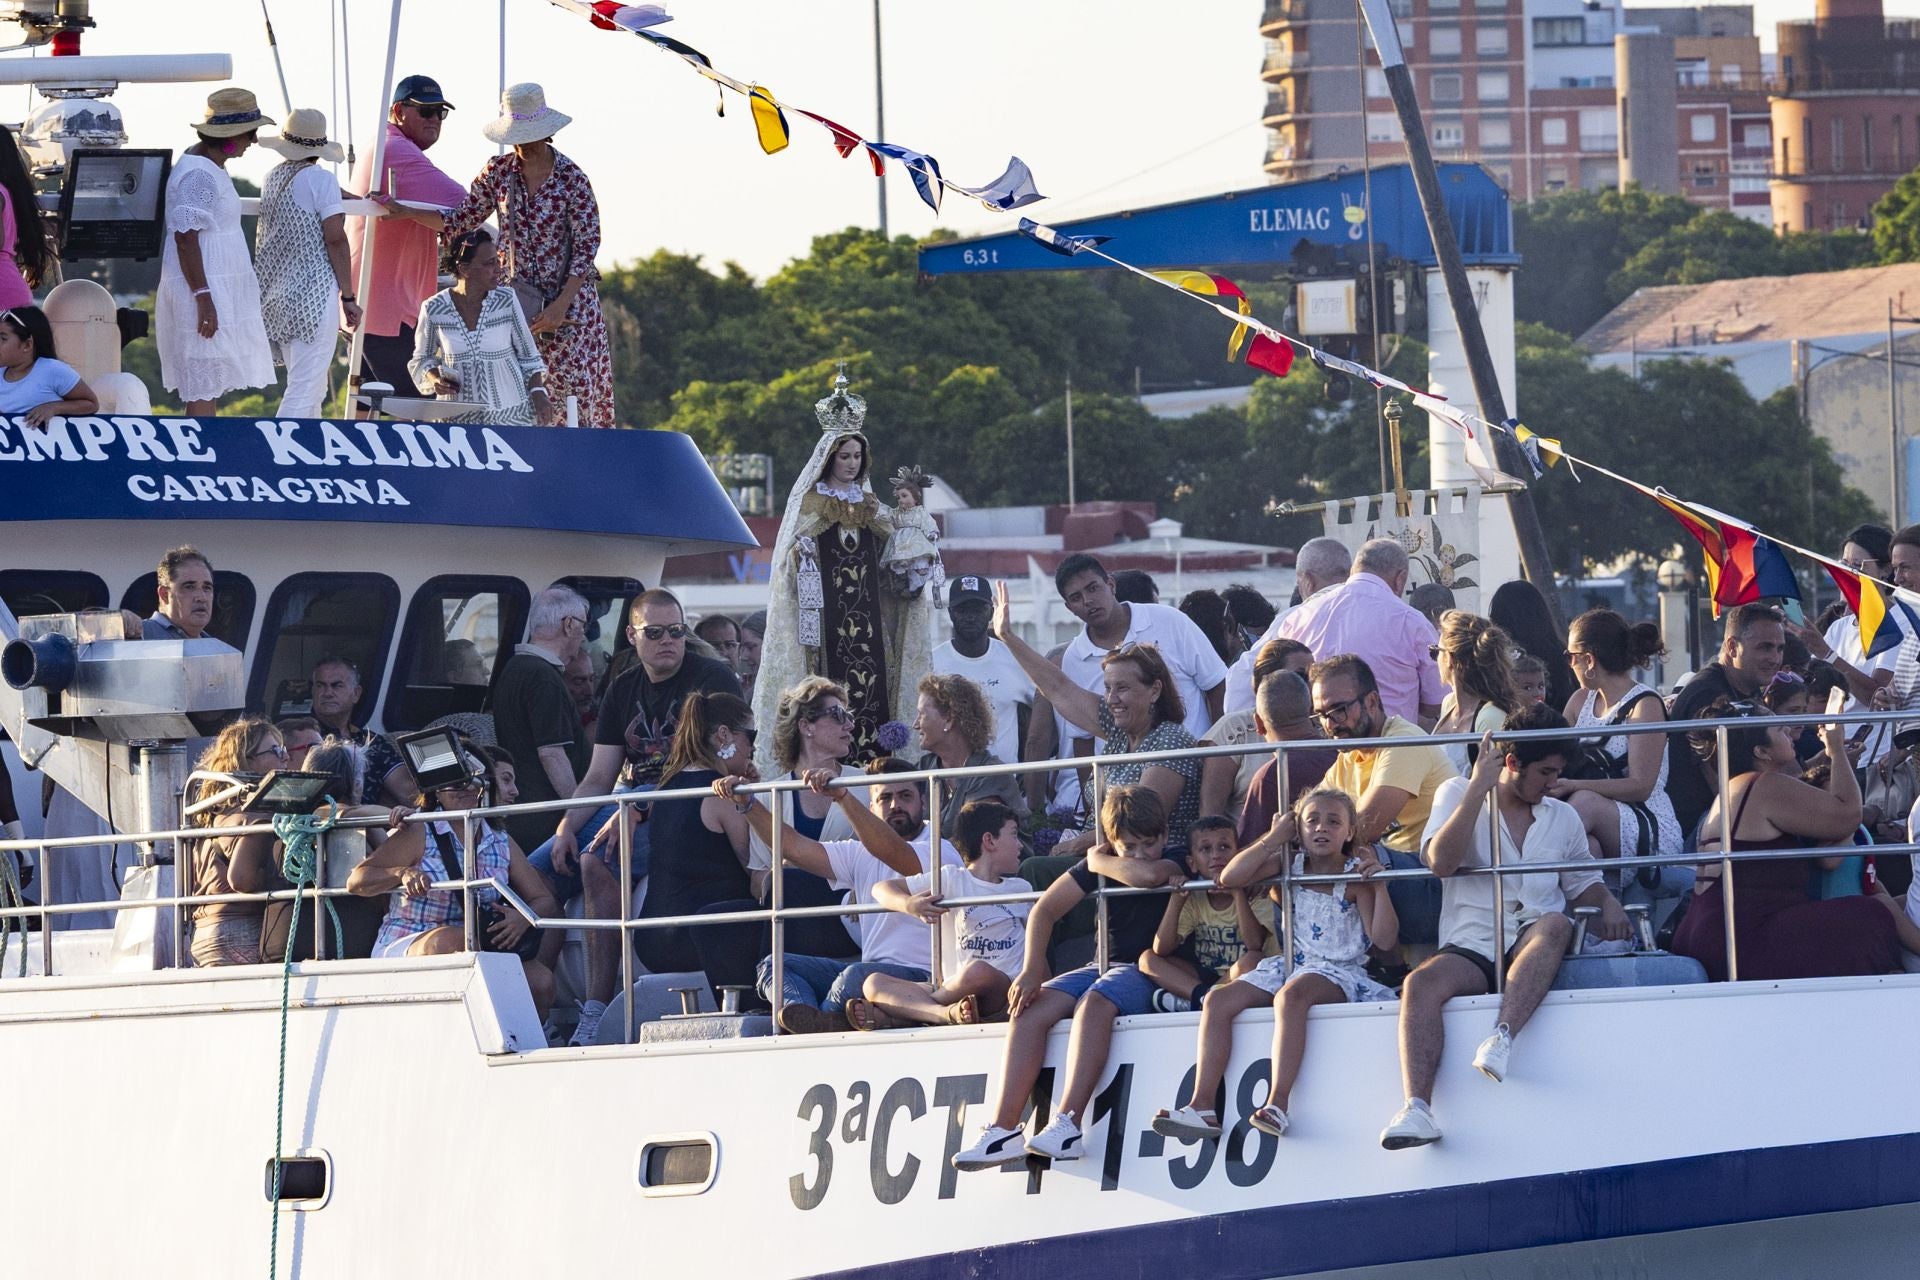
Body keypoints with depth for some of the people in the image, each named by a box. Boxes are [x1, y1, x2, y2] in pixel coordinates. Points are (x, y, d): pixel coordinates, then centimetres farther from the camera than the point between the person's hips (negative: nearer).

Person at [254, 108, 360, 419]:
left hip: (276, 296, 7)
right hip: (314, 297, -7)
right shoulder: (320, 179, -9)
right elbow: (335, 239, -12)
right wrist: (348, 297, -7)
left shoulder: (273, 177, 12)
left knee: (313, 391, 17)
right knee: (305, 390, -11)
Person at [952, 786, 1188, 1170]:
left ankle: (1068, 1126, -47)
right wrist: (1033, 971, -8)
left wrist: (1099, 860, -6)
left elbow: (1146, 874, -26)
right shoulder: (1098, 865, 9)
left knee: (1094, 1003, -36)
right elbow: (1045, 909, 5)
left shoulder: (1175, 866, -3)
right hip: (1105, 966, 6)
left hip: (1151, 973, -5)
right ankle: (1002, 1129, -30)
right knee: (1030, 1009, -19)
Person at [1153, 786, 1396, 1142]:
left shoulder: (1355, 874, -3)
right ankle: (1201, 1106, -21)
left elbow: (1384, 940, -9)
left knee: (1290, 995, -39)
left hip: (1339, 972, -6)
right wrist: (1275, 838, -3)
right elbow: (1230, 877, -2)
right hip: (1291, 965, 6)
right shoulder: (1292, 864, 9)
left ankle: (1278, 1105, -46)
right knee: (1219, 1000, -13)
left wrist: (1379, 887, -21)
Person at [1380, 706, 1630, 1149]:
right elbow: (1441, 862, -7)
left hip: (1531, 949, 2)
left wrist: (1607, 903, 5)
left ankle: (1502, 1038, -50)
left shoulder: (1562, 817, 21)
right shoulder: (1457, 795, 10)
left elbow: (1582, 881, 29)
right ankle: (1417, 1109, -48)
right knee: (1421, 984, -34)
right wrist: (1478, 789, -12)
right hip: (1469, 950, -2)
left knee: (1556, 925, -35)